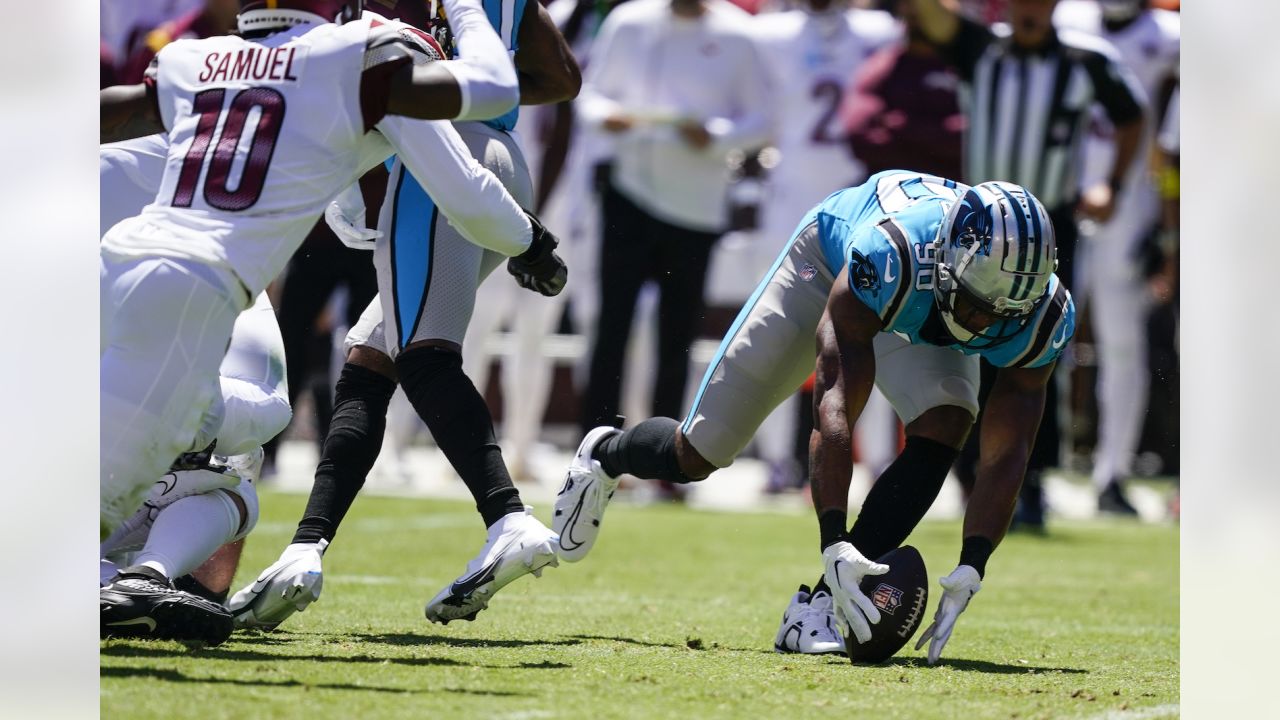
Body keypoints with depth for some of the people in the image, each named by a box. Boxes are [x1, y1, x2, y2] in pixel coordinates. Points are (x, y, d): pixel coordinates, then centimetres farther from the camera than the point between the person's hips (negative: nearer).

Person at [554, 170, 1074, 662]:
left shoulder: (1042, 318, -36)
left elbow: (1006, 455, -31)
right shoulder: (889, 253, -49)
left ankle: (817, 609, -22)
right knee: (698, 456, 3)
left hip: (925, 322, 3)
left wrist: (972, 568, -43)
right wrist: (835, 544, -56)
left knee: (943, 432, -28)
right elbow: (835, 408, -49)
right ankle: (606, 456, 41)